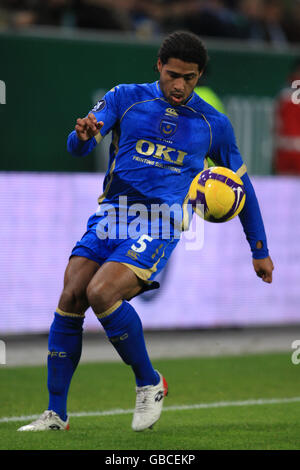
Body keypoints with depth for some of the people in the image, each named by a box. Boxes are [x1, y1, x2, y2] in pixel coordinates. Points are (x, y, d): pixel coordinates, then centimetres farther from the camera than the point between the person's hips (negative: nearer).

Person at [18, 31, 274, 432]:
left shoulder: (213, 124, 9)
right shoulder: (126, 98, 8)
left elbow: (242, 185, 20)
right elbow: (78, 147, -2)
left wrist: (260, 252, 23)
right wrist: (84, 135, -28)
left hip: (160, 222, -3)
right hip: (111, 213, 3)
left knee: (101, 293, -26)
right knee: (71, 298, -13)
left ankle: (150, 383, -6)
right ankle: (56, 414, -2)